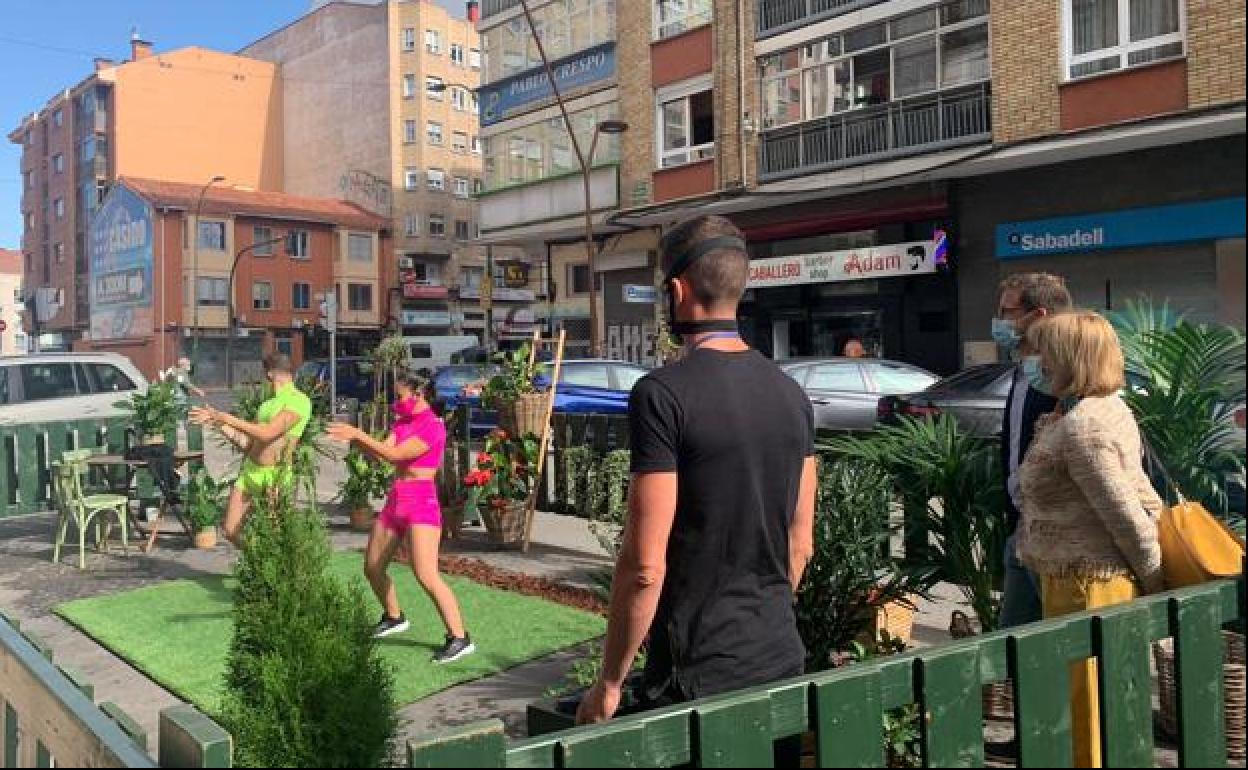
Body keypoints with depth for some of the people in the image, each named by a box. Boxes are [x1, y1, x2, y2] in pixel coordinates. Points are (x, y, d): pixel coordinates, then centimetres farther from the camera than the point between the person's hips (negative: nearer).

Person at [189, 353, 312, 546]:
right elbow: (246, 443, 19)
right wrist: (217, 423, 13)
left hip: (275, 476, -8)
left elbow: (267, 434, -20)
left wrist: (229, 419, -12)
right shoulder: (267, 404, 19)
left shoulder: (299, 401, -9)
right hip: (249, 472, 8)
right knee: (230, 530, 6)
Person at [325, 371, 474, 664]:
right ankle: (394, 617, 38)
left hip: (421, 503, -9)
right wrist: (352, 437, -11)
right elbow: (382, 453, 2)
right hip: (395, 501, 9)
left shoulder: (434, 426, -13)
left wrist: (358, 434, -16)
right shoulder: (401, 422, 13)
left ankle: (460, 638, -14)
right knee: (372, 568, 16)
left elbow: (394, 455, -19)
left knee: (426, 575, -19)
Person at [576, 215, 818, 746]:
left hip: (697, 678, -6)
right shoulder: (791, 393, 4)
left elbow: (645, 566, -18)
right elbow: (801, 543, 12)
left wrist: (609, 683, -7)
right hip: (783, 662, 7)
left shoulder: (663, 393, -17)